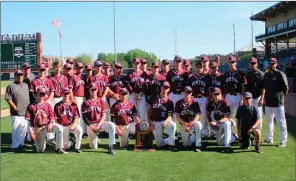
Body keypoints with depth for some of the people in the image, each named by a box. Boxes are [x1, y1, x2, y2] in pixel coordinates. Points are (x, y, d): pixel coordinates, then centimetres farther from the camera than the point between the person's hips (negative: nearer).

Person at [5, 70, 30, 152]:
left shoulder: (26, 85, 15)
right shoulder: (11, 86, -5)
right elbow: (8, 99, -10)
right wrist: (15, 108, -14)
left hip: (26, 112, 6)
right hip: (16, 113, -6)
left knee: (24, 128, 12)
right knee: (16, 129, -4)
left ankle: (21, 143, 26)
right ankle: (15, 146, 5)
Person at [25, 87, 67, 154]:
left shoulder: (47, 105, 7)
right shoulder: (31, 106, -1)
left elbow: (52, 117, 6)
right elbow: (28, 121, -3)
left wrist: (51, 124, -15)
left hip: (47, 126, 2)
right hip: (37, 129, -1)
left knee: (59, 128, -31)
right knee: (40, 150, -1)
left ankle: (58, 148, -21)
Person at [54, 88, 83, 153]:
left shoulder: (73, 105, 1)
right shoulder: (57, 105, -1)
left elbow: (76, 117, -3)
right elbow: (55, 119, 1)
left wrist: (73, 126, -18)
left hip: (72, 125, 0)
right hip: (62, 127, 0)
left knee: (79, 129, -34)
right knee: (65, 146, -4)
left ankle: (77, 147, -16)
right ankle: (70, 142, 35)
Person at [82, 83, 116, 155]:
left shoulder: (101, 101, 6)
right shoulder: (86, 102, 2)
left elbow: (104, 115, 1)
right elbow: (84, 116, -2)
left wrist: (98, 125, -13)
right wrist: (90, 126, -14)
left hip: (100, 123, 1)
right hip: (91, 125, -1)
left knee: (112, 125, -31)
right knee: (94, 147, -3)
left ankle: (110, 147, -27)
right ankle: (95, 139, 34)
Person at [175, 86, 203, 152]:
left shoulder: (195, 103, -5)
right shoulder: (179, 103, -4)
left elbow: (197, 115, -8)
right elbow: (177, 116, -6)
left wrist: (192, 122, -27)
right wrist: (185, 124, -21)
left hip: (193, 122, -1)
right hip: (183, 124, 1)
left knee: (198, 124, -38)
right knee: (186, 144, -1)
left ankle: (198, 145, -29)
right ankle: (194, 136, 32)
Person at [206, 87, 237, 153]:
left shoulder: (225, 103, -27)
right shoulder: (210, 104, -11)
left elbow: (227, 118, -30)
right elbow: (208, 114, 5)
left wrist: (216, 122, -41)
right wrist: (211, 123, -10)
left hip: (227, 121, -5)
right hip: (218, 125, 5)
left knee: (226, 124, -43)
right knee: (220, 142, 9)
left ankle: (227, 147, -39)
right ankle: (233, 137, 34)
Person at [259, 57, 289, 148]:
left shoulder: (280, 74, -9)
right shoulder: (266, 75, 10)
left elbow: (286, 88, -8)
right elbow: (264, 88, 9)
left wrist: (282, 98, -1)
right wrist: (262, 99, 1)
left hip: (278, 103, -6)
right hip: (268, 102, 7)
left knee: (281, 122, -2)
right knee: (269, 121, 16)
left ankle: (283, 141, 6)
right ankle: (269, 138, 28)